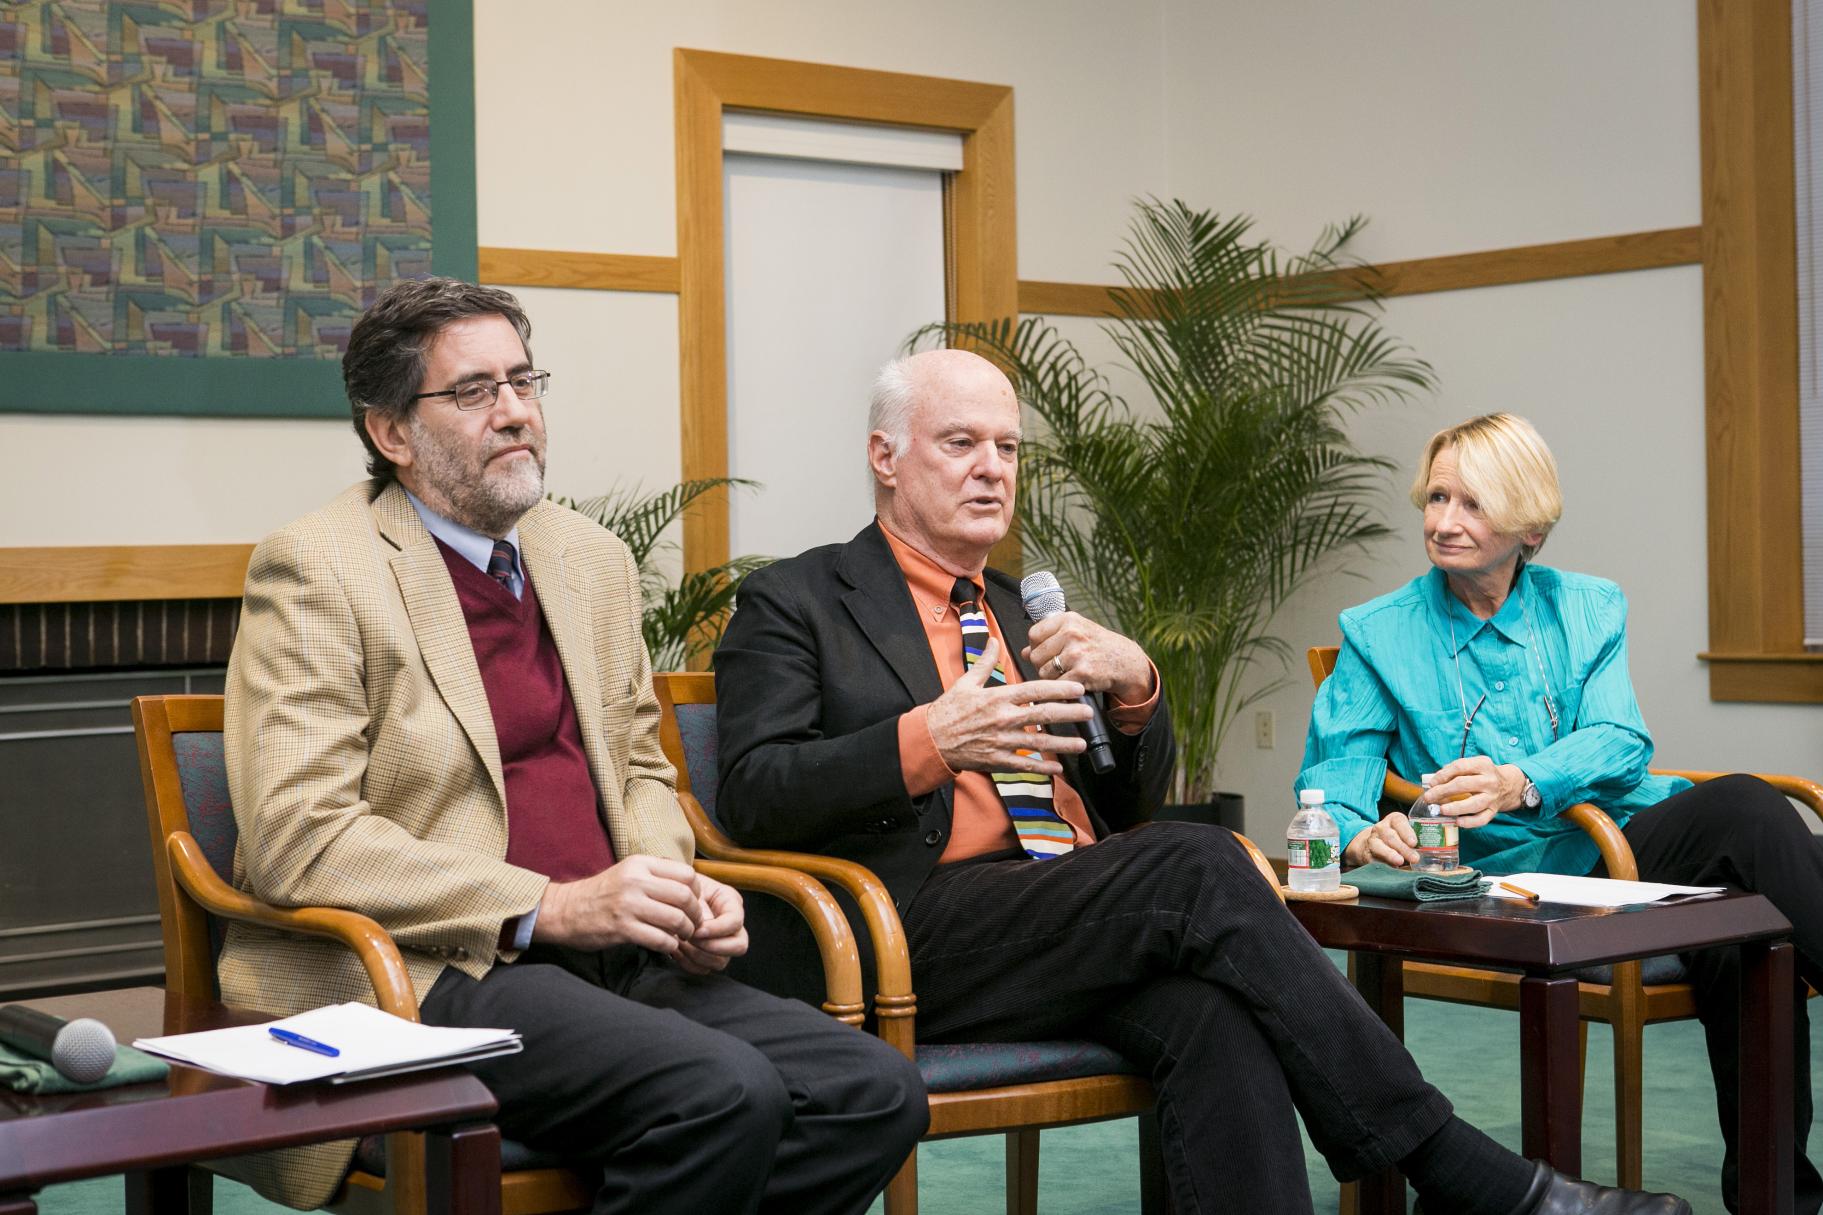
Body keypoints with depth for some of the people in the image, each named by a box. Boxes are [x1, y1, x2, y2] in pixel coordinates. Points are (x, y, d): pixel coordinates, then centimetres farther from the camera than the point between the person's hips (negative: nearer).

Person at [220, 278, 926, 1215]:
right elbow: (297, 837, -14)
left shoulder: (593, 558, 18)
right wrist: (548, 909, -17)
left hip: (612, 958, 7)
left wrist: (674, 894, 3)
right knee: (724, 1095, -29)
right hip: (427, 979, -7)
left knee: (875, 1094, -14)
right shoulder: (316, 572, -5)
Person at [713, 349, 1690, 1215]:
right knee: (1199, 869, -27)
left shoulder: (1023, 612, 26)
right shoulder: (793, 604, 8)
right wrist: (928, 741, -21)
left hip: (1079, 932, 5)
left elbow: (1133, 806, 23)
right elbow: (752, 796, -6)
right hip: (916, 942, -5)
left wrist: (1133, 686, 0)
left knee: (1215, 1014, -30)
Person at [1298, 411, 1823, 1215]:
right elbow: (1333, 779, -1)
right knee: (1743, 807, -29)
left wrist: (1521, 782, -25)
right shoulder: (1381, 635, 9)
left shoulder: (1587, 608, 15)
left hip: (1629, 831, 3)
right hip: (1518, 875, -3)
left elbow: (1621, 743, -1)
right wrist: (1361, 837, -27)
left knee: (1744, 932, -34)